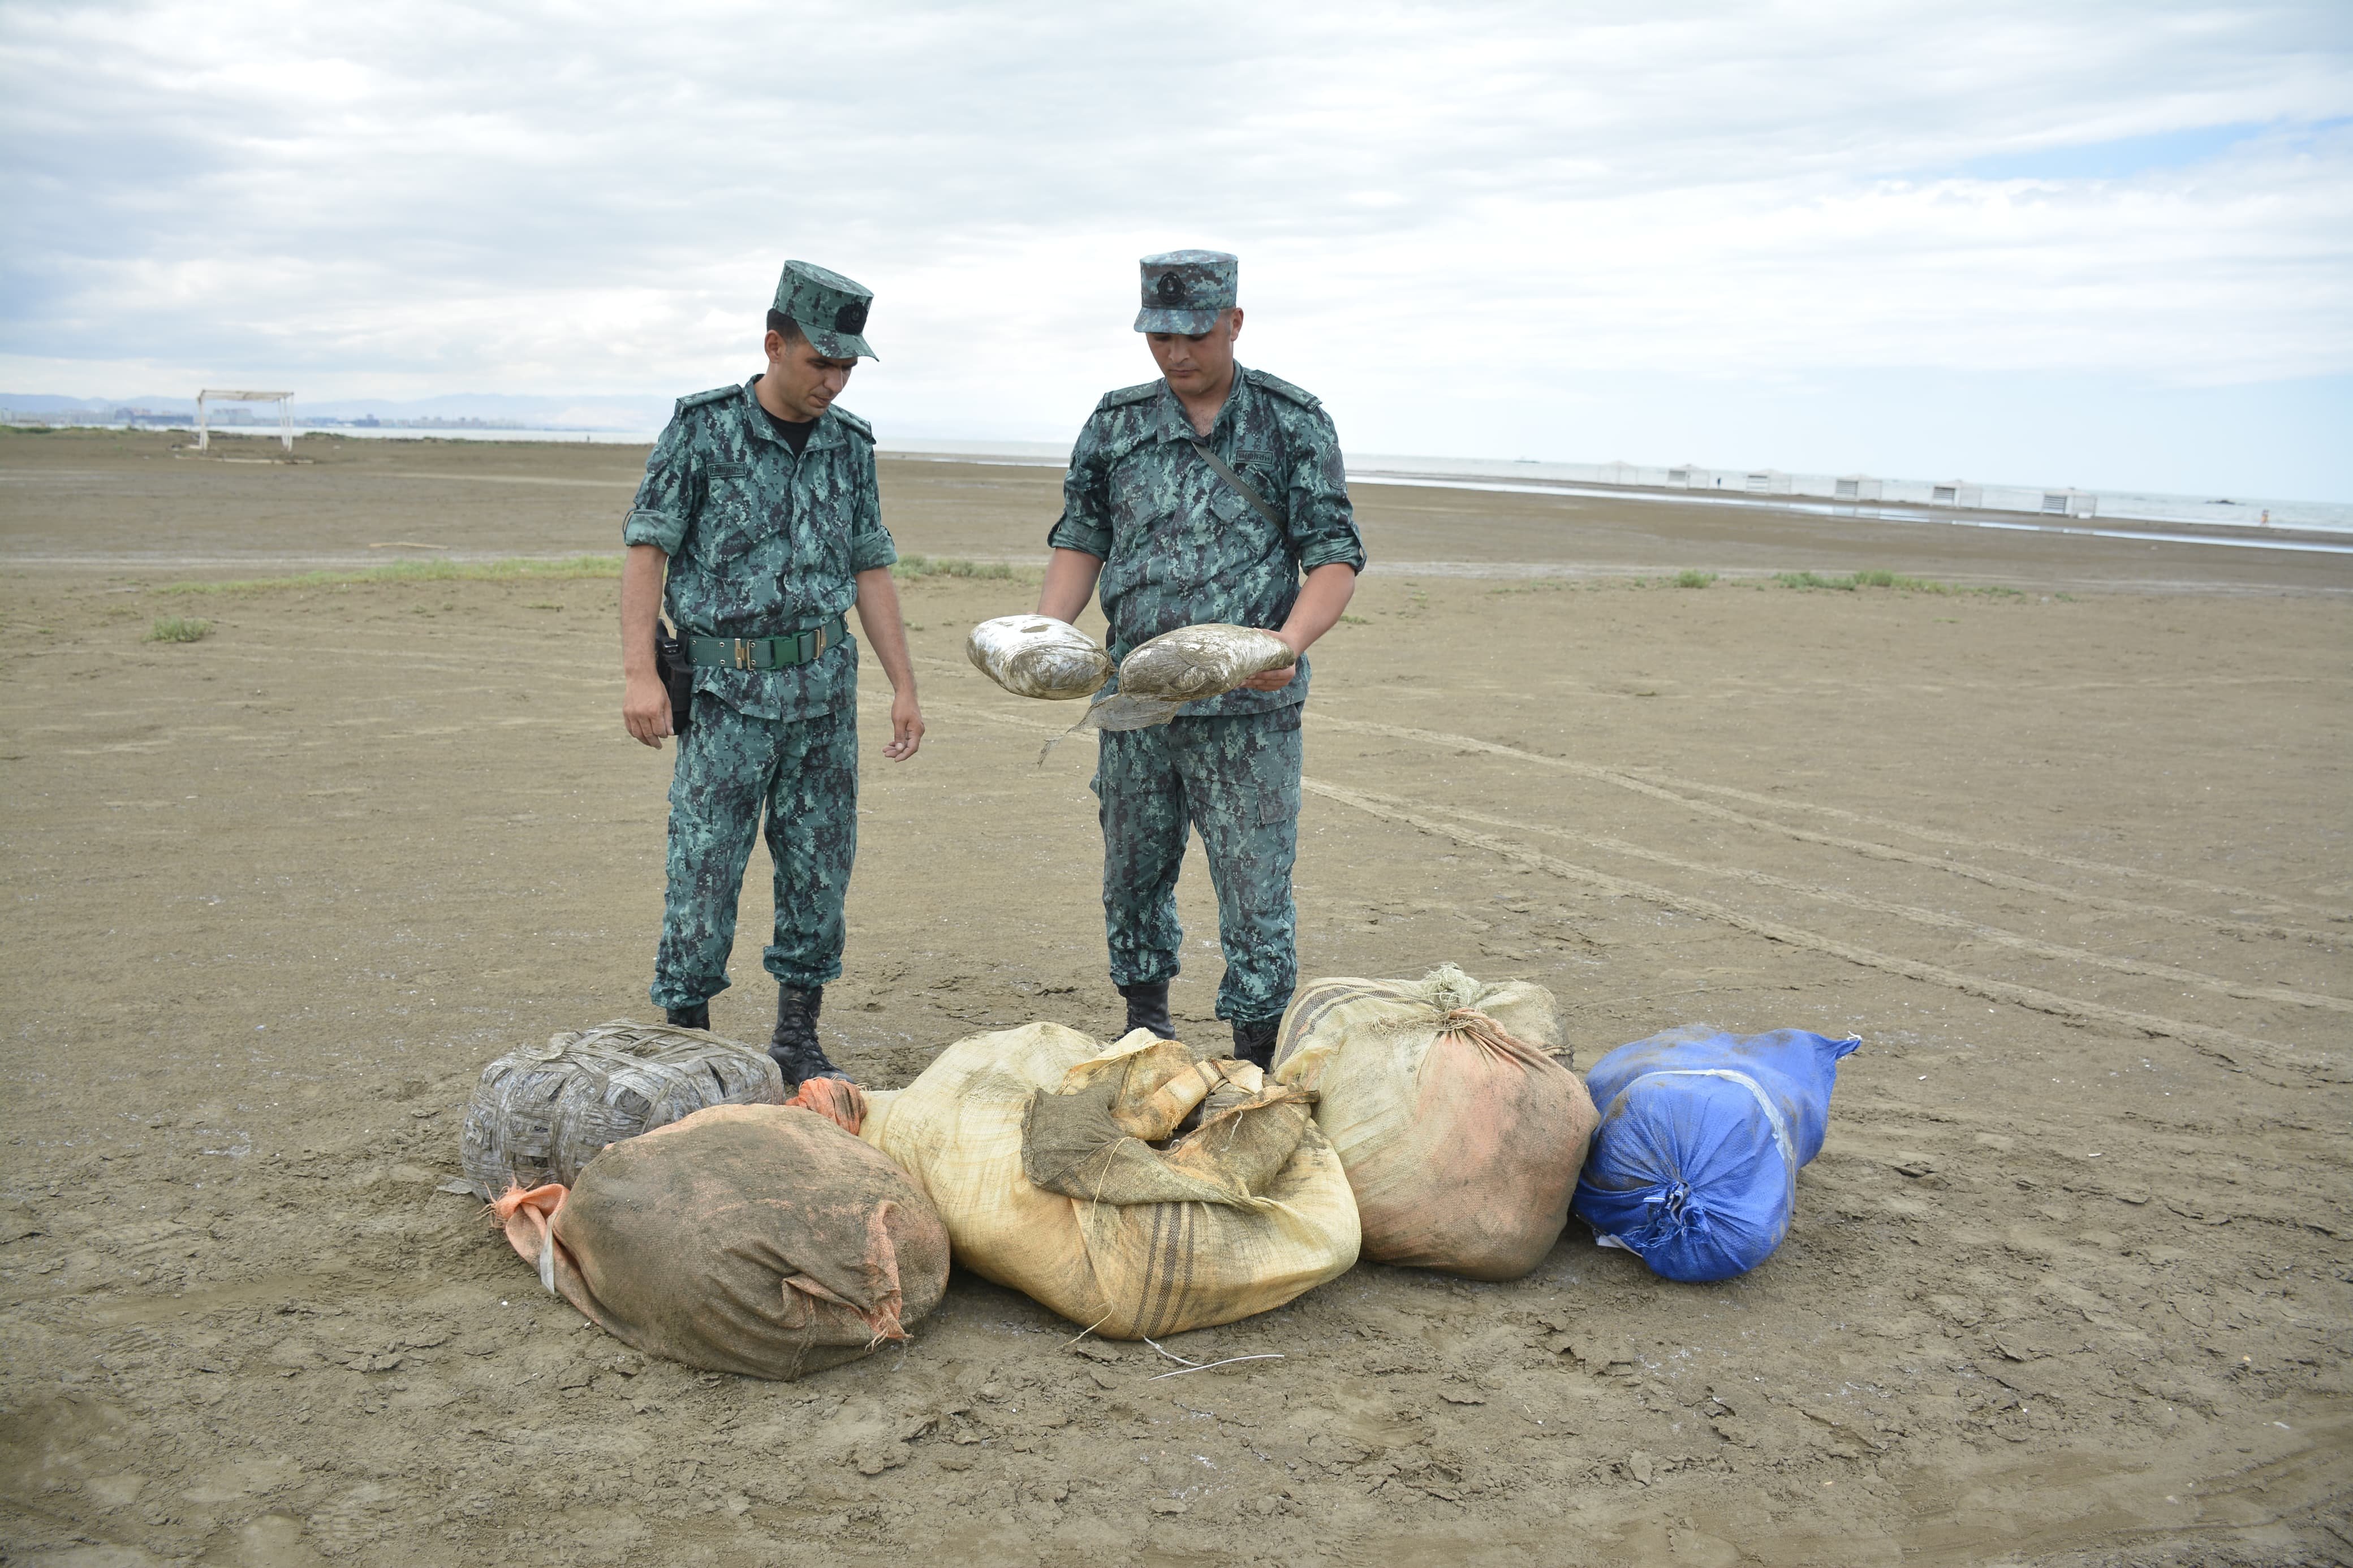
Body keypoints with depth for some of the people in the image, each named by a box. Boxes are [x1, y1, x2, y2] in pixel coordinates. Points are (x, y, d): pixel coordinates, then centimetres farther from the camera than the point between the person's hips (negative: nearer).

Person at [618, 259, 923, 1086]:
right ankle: (687, 1037, 10)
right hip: (728, 686, -4)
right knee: (704, 869, -2)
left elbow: (870, 570, 12)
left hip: (825, 684, 4)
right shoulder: (703, 428, -5)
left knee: (820, 864, 7)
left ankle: (798, 1035, 20)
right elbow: (647, 548, -7)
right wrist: (639, 672, -16)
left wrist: (904, 685, 9)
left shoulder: (848, 445, 8)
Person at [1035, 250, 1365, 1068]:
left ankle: (1259, 1056, 9)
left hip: (1248, 704, -3)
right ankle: (1147, 1017, 36)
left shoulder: (1294, 423, -1)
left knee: (1255, 886, -3)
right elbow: (1081, 540, 13)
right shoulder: (1116, 422, 8)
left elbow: (1334, 556, -4)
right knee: (1134, 872, 15)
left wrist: (1289, 642, -22)